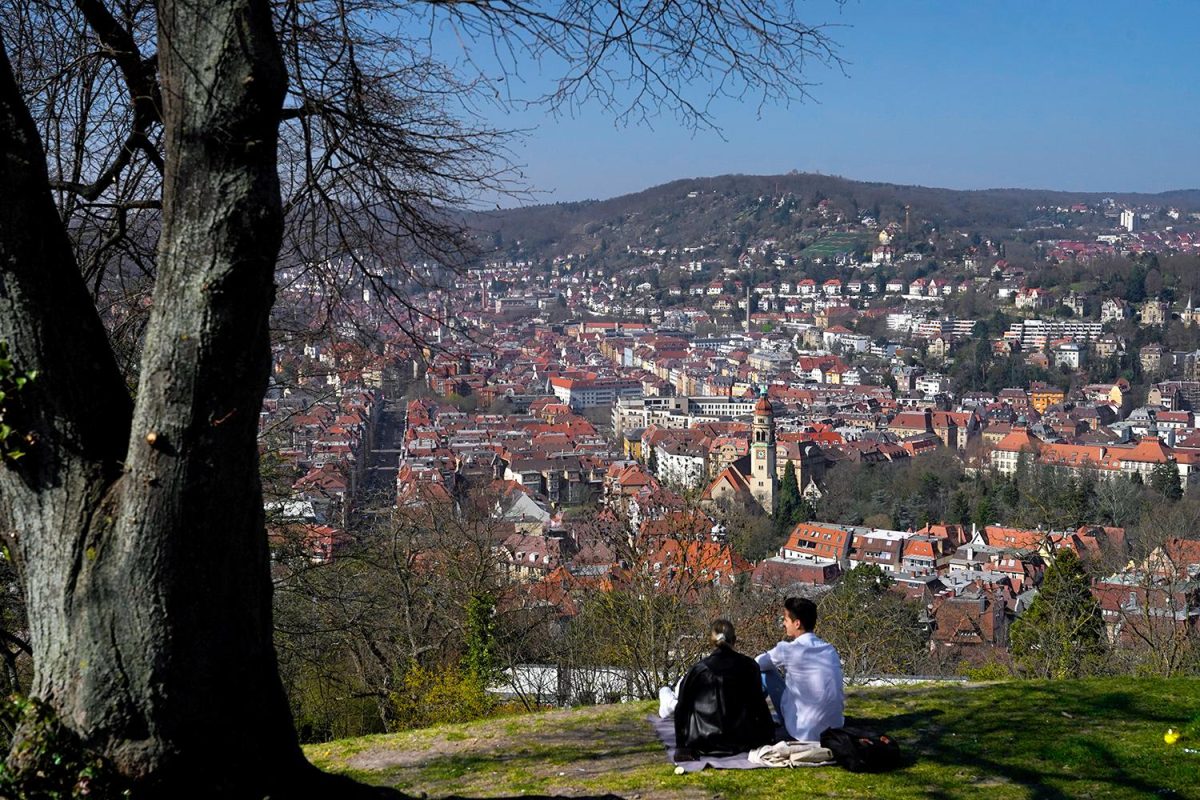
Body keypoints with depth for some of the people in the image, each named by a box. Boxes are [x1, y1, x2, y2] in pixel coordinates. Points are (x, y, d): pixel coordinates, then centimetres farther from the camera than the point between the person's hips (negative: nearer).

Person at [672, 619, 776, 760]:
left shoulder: (697, 670, -3)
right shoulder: (749, 665, -4)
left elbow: (682, 709, 1)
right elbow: (759, 705, 0)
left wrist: (681, 746, 8)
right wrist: (769, 737, 12)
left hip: (705, 746, -1)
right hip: (742, 742, 1)